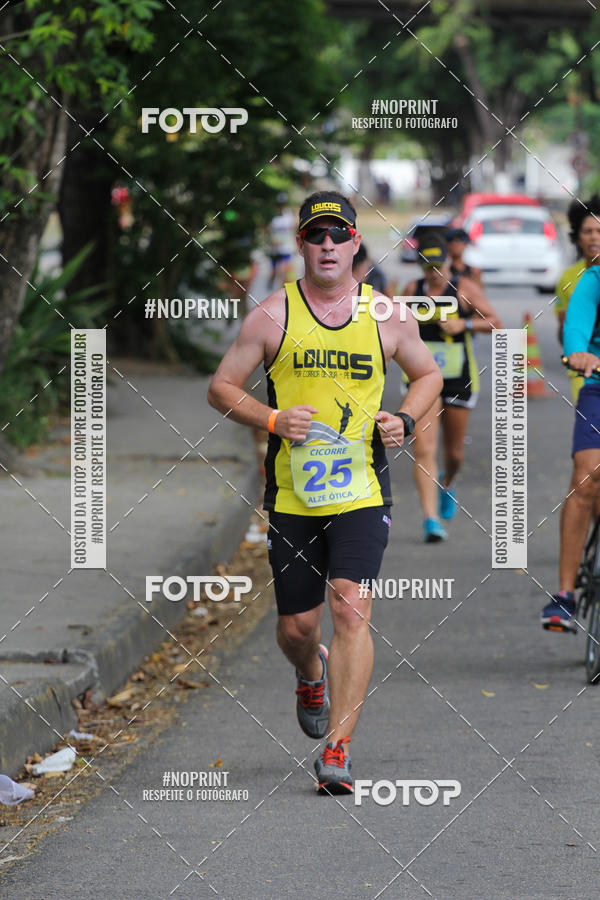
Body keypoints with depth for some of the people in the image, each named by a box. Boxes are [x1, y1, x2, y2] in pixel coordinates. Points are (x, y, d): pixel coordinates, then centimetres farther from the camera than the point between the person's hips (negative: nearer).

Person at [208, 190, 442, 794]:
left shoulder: (387, 316, 3)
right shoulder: (273, 315, 0)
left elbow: (428, 373, 20)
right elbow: (220, 388, 4)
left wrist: (403, 421, 1)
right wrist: (272, 420, -13)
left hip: (362, 491, -1)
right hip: (292, 492, 1)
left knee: (351, 609, -17)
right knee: (297, 626, 7)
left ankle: (337, 749, -15)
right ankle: (312, 676, 45)